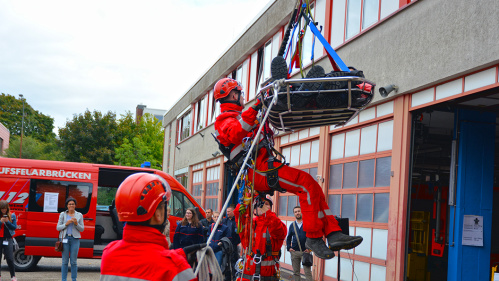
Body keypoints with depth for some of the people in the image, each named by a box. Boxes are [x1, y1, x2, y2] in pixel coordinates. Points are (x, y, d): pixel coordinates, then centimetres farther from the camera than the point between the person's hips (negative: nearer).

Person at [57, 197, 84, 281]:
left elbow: (82, 229, 7)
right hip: (65, 238, 0)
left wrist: (76, 224, -11)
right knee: (65, 261, 0)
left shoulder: (79, 215, 9)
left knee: (73, 262, 0)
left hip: (75, 239, 0)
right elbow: (58, 227, 5)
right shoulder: (62, 214, 8)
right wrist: (66, 224, -11)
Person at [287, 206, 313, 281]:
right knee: (296, 272, 10)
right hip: (294, 252, 4)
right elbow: (288, 238, 18)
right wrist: (289, 247, 5)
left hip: (305, 251, -4)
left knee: (308, 272, -6)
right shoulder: (292, 225, 10)